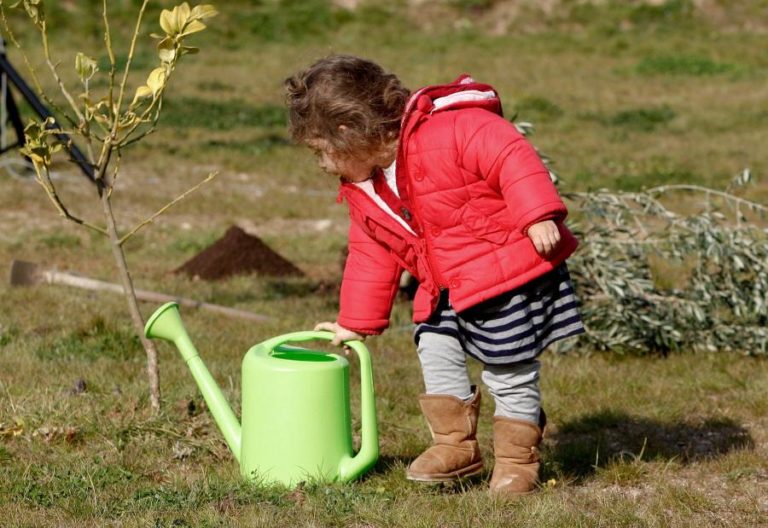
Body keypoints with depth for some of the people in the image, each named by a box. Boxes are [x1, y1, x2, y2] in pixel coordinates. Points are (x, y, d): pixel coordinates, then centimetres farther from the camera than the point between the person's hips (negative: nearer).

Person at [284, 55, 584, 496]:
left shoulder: (452, 129, -22)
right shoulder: (365, 192, 7)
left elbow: (513, 158, -27)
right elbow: (372, 257, 16)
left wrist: (539, 216, -35)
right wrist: (356, 323, 20)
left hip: (509, 274, -8)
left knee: (509, 371, -2)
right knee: (435, 349, 9)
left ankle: (518, 457, 13)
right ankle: (456, 446, 23)